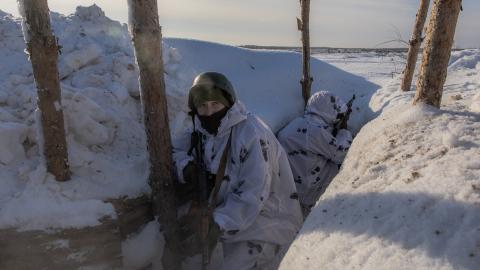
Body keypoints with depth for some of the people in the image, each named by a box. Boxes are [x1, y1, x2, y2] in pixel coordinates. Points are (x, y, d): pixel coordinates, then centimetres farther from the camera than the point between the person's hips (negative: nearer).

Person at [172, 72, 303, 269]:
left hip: (268, 222, -6)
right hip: (234, 214, 7)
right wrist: (185, 164, -11)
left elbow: (251, 195, -25)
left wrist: (217, 225, -29)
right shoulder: (203, 129, -1)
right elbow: (174, 149, 10)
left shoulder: (252, 134, -23)